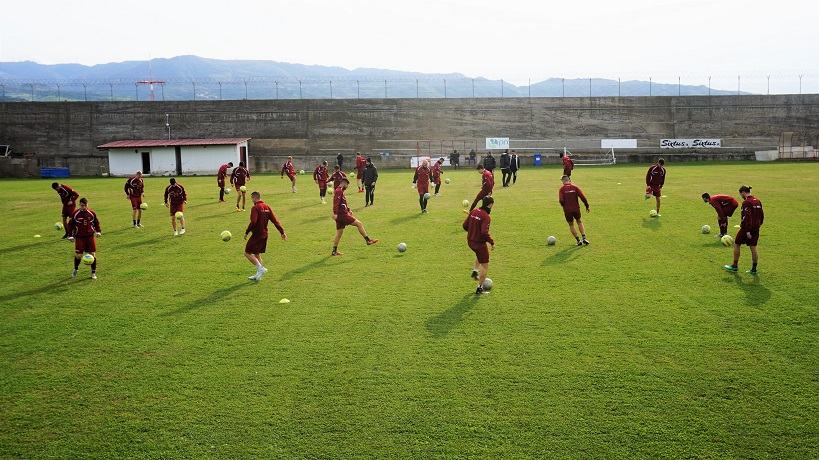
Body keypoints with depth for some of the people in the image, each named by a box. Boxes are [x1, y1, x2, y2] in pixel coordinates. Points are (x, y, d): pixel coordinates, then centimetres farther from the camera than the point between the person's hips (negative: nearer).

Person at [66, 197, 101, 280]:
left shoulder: (92, 213, 1)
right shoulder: (75, 214, -2)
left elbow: (96, 223, 14)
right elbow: (70, 225, 6)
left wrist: (98, 231, 0)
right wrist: (70, 235, 0)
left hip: (90, 237, 1)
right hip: (79, 237, -1)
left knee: (92, 254, -1)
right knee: (78, 255, -3)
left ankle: (93, 272, 12)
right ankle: (75, 270, 25)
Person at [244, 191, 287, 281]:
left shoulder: (255, 208, -13)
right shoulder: (267, 207, 9)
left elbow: (253, 222, -24)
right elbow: (275, 220, 6)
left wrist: (246, 233, -15)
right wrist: (282, 232, 7)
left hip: (257, 234, -8)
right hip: (264, 234, 8)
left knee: (247, 253, -1)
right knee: (257, 254, 18)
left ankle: (261, 268, -10)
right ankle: (258, 274, 20)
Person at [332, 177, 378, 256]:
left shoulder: (339, 191, 20)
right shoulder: (339, 191, -12)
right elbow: (336, 203, -23)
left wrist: (348, 210, 20)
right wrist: (335, 213, -30)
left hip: (339, 216, 10)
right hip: (342, 214, -10)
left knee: (339, 233, 12)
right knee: (359, 224, -6)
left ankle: (334, 251, 14)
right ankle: (368, 240, -2)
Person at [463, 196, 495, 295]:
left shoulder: (474, 212, 1)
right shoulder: (486, 217, -21)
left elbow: (465, 225, 7)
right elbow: (484, 233, -29)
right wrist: (492, 242, -16)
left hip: (470, 241, 7)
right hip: (480, 243, -7)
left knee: (480, 254, 39)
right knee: (485, 266, 8)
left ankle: (475, 271, 30)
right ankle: (479, 288, 12)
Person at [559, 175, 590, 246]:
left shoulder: (562, 189, -2)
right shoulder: (575, 187, 2)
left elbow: (561, 200, -13)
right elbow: (582, 197, -5)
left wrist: (564, 206, 7)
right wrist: (587, 206, 4)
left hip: (567, 210, -2)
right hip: (576, 208, 2)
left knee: (571, 225, 13)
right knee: (579, 222, 21)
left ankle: (578, 240, 7)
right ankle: (584, 238, 11)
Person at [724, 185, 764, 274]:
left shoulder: (746, 202, -16)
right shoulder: (757, 201, 10)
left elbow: (747, 217, -22)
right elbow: (762, 215, 15)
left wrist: (747, 231, -22)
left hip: (747, 228, -7)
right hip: (756, 228, 8)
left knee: (736, 244, 8)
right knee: (753, 248, 10)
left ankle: (734, 266, 14)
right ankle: (754, 269, 12)